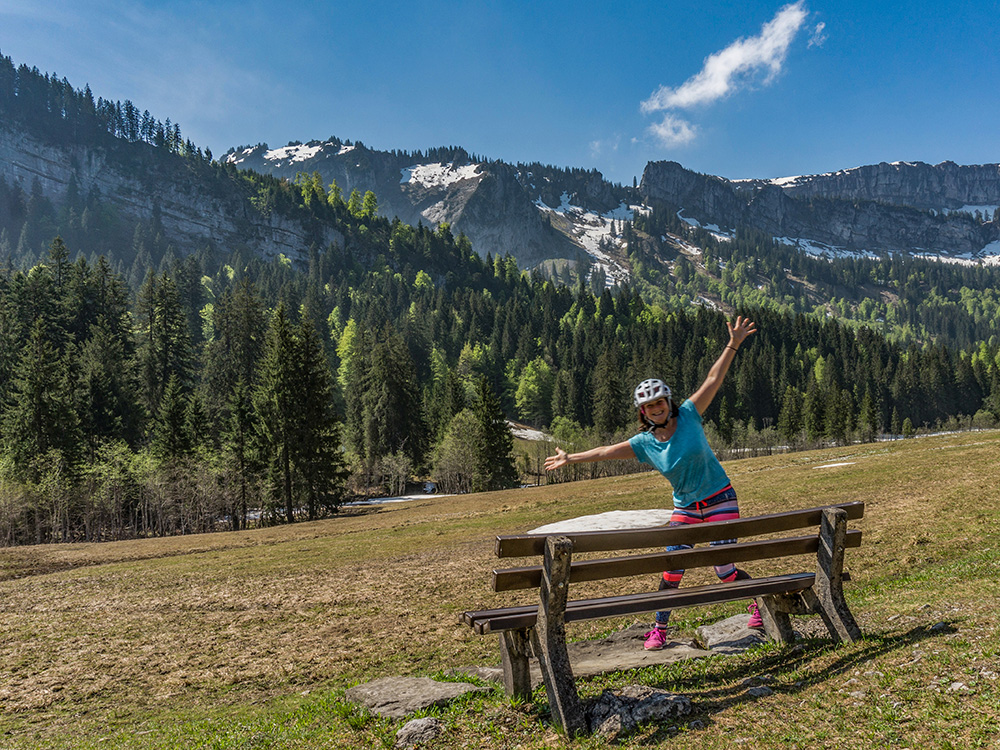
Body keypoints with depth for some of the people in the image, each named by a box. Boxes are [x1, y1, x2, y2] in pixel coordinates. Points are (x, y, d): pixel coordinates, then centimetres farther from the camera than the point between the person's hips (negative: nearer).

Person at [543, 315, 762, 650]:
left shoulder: (688, 416, -10)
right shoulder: (645, 443, -4)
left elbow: (713, 380, -13)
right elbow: (607, 451, -3)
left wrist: (733, 345, -18)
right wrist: (571, 458, -4)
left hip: (720, 499, -2)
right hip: (685, 507, 3)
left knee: (725, 569, -4)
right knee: (673, 565, -6)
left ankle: (758, 600, 26)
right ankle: (660, 628, 10)